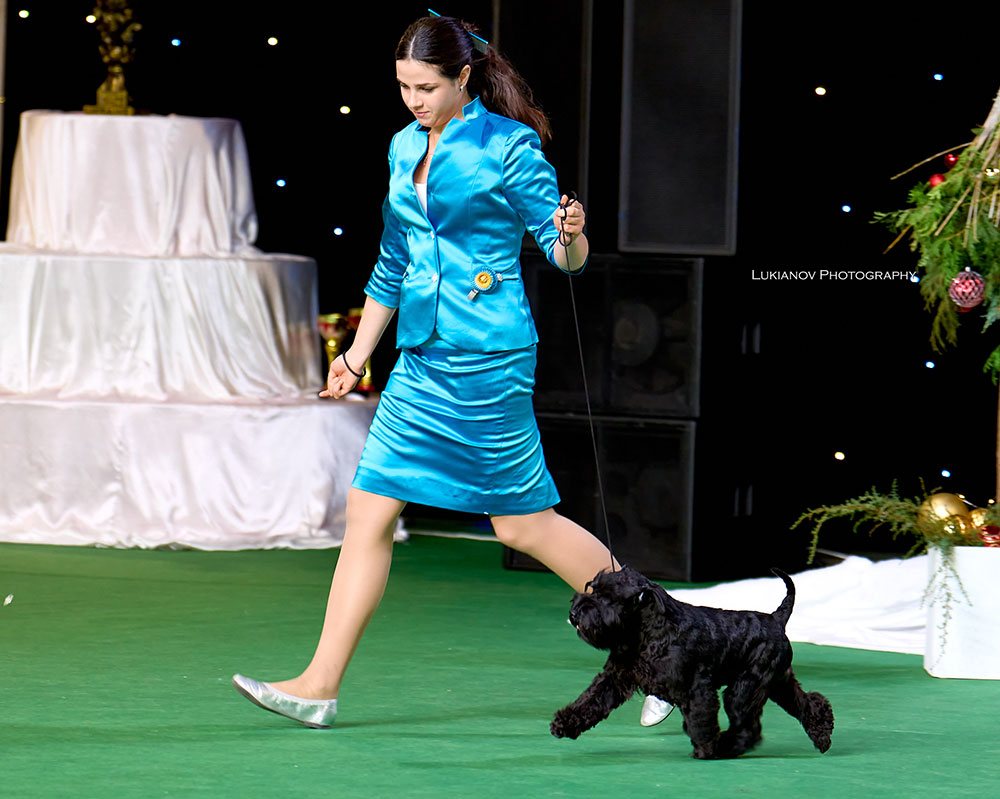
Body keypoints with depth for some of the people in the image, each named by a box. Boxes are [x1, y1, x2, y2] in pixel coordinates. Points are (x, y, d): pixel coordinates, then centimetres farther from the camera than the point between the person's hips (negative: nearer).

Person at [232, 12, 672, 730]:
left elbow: (565, 255, -6)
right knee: (369, 511, 1)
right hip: (422, 357, 7)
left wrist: (571, 235, -29)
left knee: (525, 521, -1)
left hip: (485, 355, -7)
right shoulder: (406, 148, 13)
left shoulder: (508, 147, -8)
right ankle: (321, 686, 1)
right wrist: (357, 353, 24)